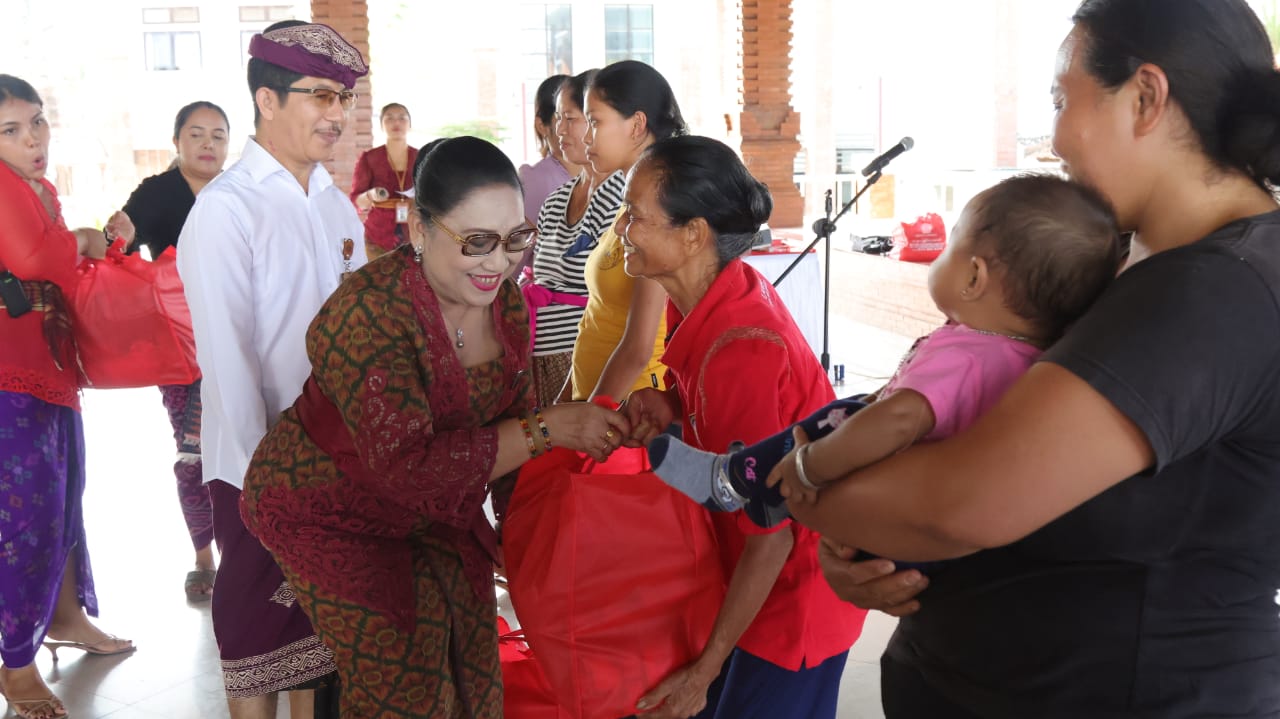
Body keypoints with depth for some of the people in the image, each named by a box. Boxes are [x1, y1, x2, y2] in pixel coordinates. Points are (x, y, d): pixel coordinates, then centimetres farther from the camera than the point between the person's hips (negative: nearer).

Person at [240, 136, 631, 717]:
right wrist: (547, 429, -36)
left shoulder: (506, 303, -8)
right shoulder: (367, 313, -30)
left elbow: (509, 420, 5)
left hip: (434, 511, 6)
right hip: (329, 514, -6)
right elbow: (408, 465, -36)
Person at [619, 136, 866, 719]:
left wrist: (705, 670, -19)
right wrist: (665, 408, -13)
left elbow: (771, 532, -25)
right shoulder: (721, 296, -5)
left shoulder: (739, 349, -30)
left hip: (789, 599, -8)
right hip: (742, 581, 8)